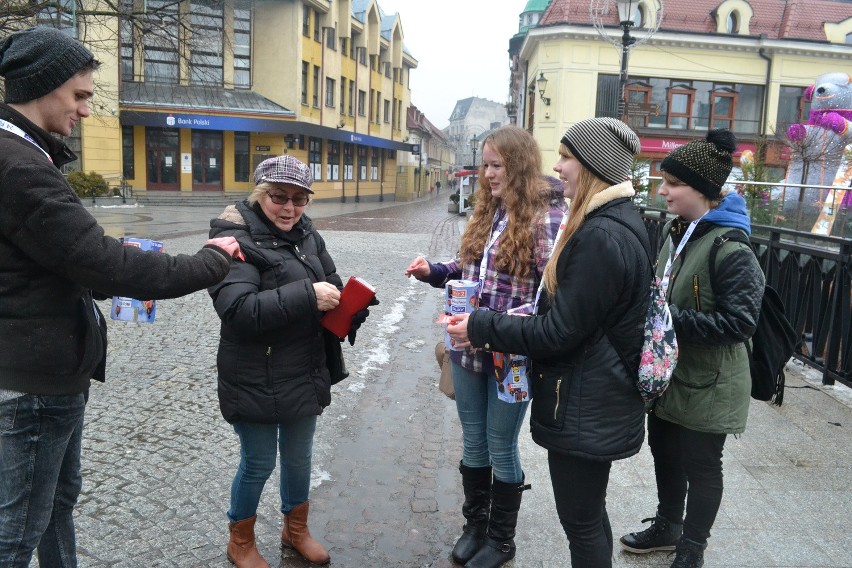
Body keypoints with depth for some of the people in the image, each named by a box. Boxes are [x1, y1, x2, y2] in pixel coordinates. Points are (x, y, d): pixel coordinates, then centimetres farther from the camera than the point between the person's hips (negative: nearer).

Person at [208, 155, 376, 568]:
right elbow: (237, 308, -29)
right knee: (259, 463, 10)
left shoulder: (307, 235, 4)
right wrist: (306, 296, -33)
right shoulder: (237, 239, -15)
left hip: (307, 375, 6)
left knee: (299, 457, 20)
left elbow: (331, 289, 8)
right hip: (256, 381, -6)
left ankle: (296, 530, 45)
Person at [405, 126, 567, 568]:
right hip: (467, 350, 6)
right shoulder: (487, 211, 6)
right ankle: (475, 525, 40)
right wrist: (434, 271, 0)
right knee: (473, 443, 19)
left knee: (501, 447, 11)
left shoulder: (547, 216, -15)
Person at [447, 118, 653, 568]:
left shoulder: (601, 237, -25)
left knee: (581, 522, 8)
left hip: (584, 408, -10)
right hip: (598, 399, 10)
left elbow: (558, 332, -23)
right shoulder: (619, 221, 8)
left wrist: (480, 328, -14)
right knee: (589, 513, 25)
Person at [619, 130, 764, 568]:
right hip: (667, 372, 8)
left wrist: (671, 320, -26)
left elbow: (738, 322, -25)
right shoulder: (675, 230, 5)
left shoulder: (731, 248, -22)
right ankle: (667, 526, 44)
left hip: (706, 384, -8)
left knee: (700, 465, 10)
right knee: (664, 452, 21)